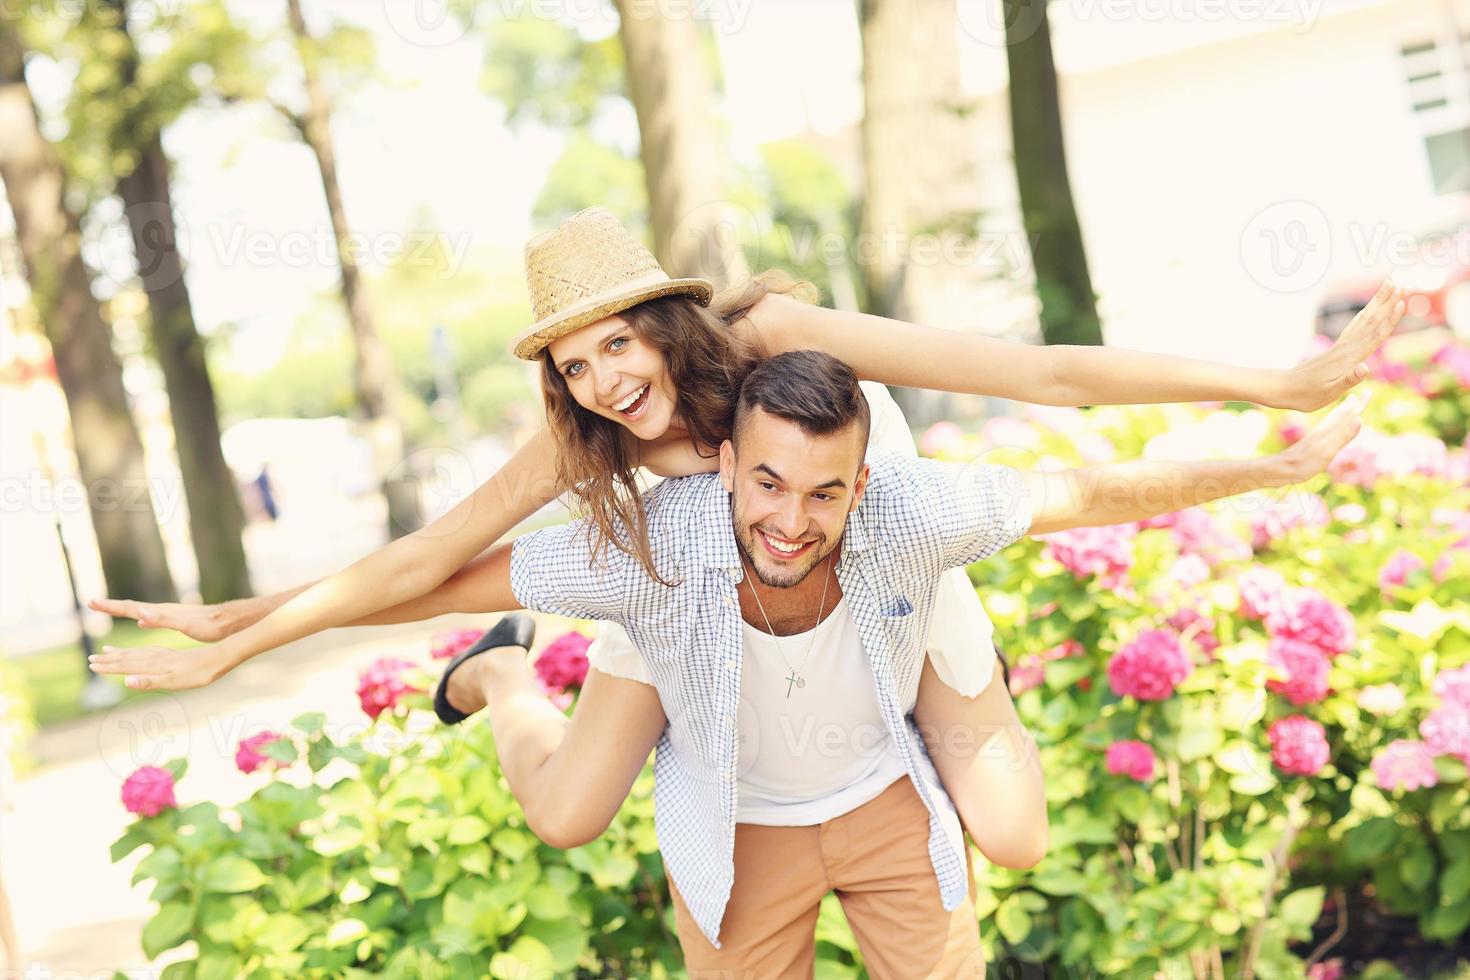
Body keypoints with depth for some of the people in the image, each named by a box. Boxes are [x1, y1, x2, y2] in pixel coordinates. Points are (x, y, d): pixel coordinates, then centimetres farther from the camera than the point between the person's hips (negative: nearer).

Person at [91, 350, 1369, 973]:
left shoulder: (907, 510, -33)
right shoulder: (653, 548, -35)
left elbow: (1092, 492, -18)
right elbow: (433, 577, -27)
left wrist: (1271, 469, -11)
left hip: (889, 796, 1)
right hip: (739, 828, -1)